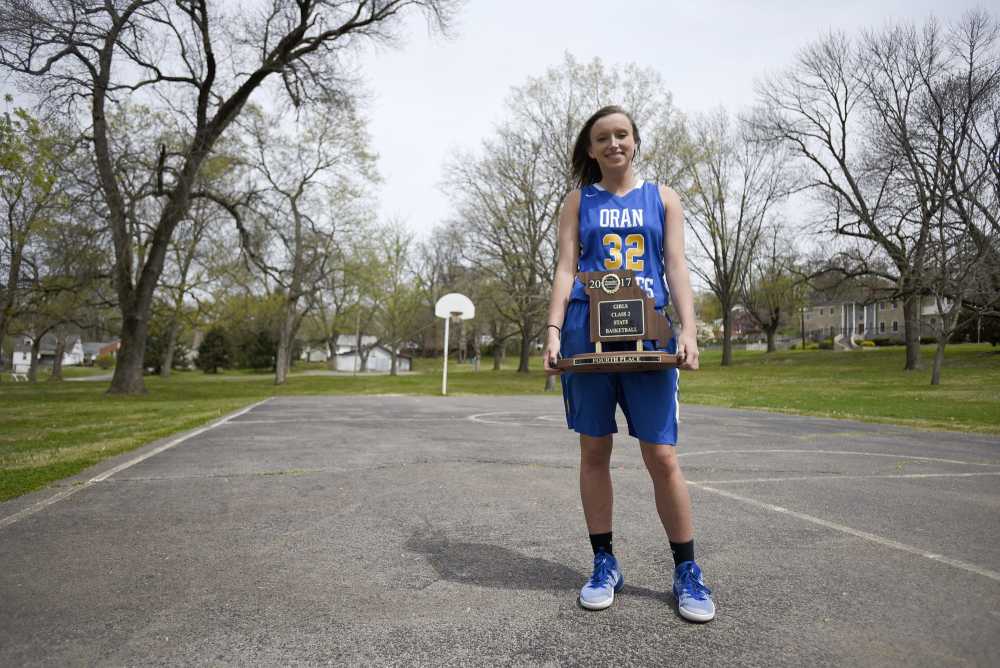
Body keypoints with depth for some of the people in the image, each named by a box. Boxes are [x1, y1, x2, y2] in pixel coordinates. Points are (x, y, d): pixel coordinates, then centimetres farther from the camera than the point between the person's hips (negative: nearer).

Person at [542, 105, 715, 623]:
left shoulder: (662, 198, 14)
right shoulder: (578, 201, 13)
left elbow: (676, 268, 5)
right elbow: (565, 270, 5)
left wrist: (688, 330, -9)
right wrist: (553, 332, -9)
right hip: (588, 334, 1)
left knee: (662, 456, -2)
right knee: (594, 451, 6)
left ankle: (687, 573, 14)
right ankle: (604, 564, 20)